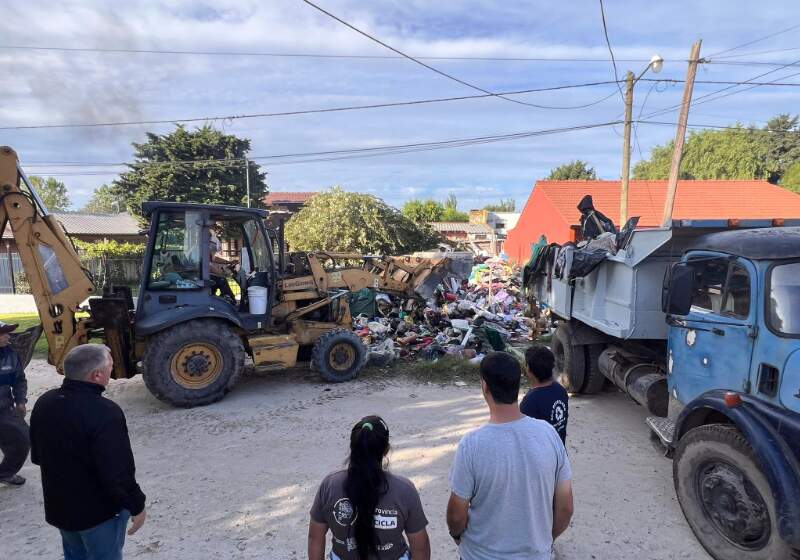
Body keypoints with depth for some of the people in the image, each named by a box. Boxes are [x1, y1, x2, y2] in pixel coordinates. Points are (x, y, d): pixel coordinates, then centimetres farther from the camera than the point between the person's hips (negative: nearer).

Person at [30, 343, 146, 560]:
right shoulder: (104, 412, -31)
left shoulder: (44, 403, -5)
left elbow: (37, 456, 9)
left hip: (58, 506, 7)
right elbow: (118, 473, -29)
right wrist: (137, 505, -15)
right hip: (100, 510, -7)